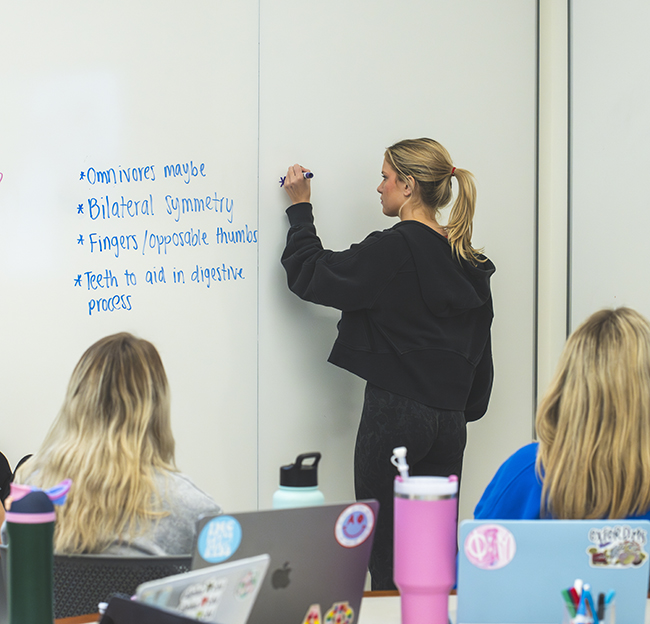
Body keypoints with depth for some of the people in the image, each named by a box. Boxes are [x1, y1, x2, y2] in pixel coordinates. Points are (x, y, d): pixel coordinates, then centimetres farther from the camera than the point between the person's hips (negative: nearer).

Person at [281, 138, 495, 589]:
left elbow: (310, 276, -4)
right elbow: (479, 352, 16)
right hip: (449, 419, 7)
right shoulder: (468, 262, 10)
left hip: (395, 412, -7)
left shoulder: (393, 251, -13)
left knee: (385, 555, -1)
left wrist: (300, 208, 7)